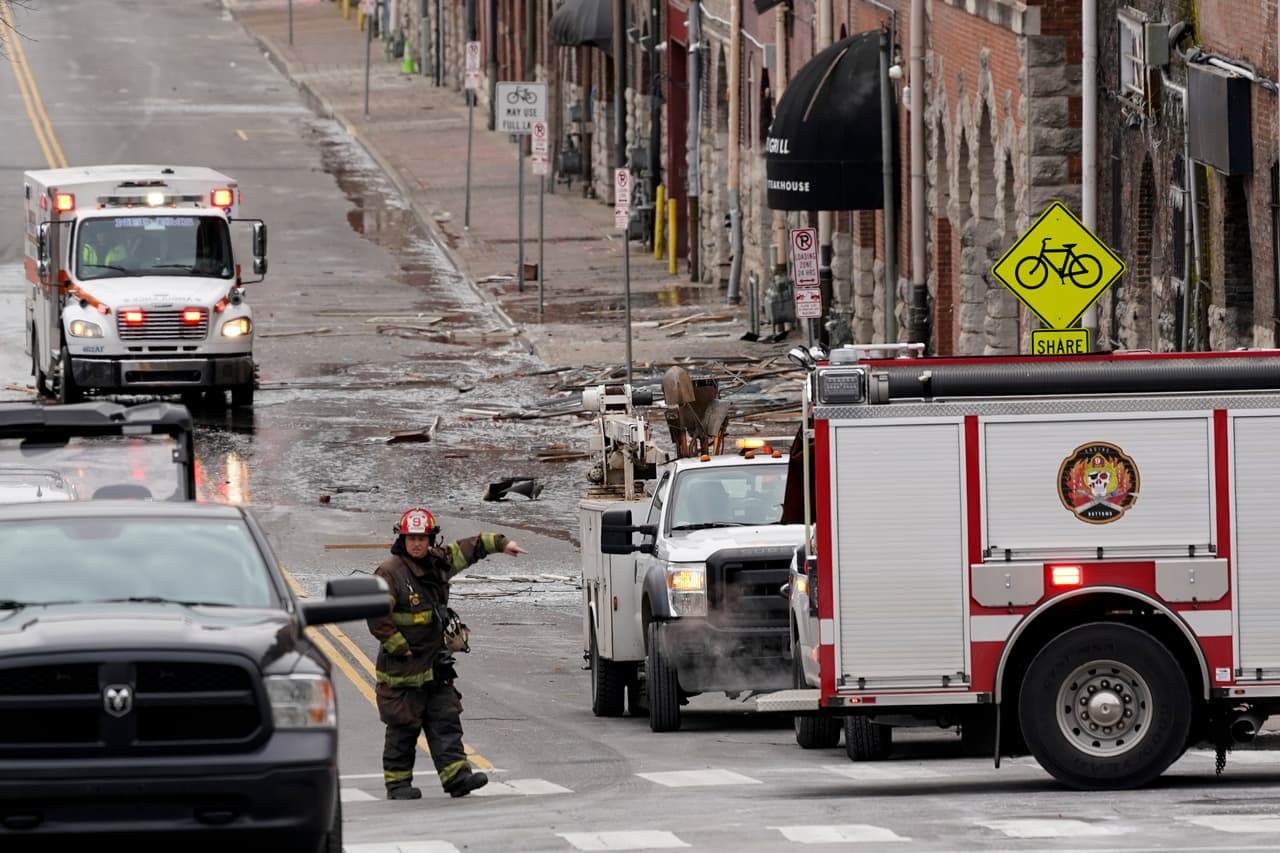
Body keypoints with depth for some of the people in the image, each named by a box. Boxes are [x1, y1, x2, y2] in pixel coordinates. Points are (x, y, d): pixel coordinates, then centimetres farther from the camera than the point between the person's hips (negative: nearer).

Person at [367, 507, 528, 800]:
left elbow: (466, 549, 27)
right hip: (402, 666, -7)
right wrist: (400, 648, -16)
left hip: (435, 666, 7)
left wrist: (501, 543, 31)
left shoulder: (437, 563, 8)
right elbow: (376, 618, -18)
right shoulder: (390, 573, -14)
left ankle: (456, 775, -5)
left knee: (446, 720, -1)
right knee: (403, 728, -1)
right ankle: (397, 784, 7)